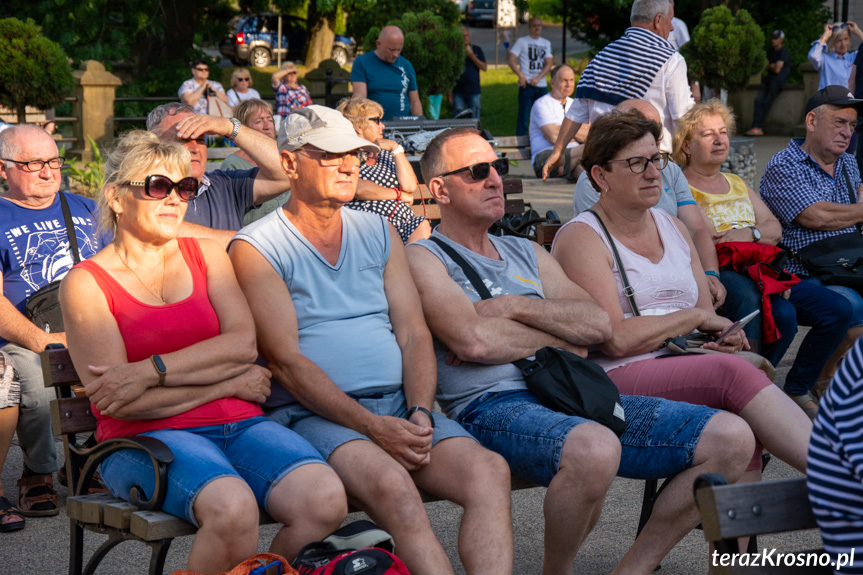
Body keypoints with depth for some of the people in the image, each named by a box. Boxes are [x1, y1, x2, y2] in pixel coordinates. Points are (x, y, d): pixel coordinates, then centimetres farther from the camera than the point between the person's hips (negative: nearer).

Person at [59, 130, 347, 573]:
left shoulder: (207, 255, 18)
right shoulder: (86, 283, 4)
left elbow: (243, 343, 1)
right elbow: (120, 402, -7)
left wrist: (151, 371, -12)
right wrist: (231, 382, -3)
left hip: (239, 422, 4)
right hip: (147, 437, -4)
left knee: (325, 500, -26)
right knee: (232, 506, -36)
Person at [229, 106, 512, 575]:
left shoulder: (379, 233, 19)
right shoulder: (256, 248, 1)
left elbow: (414, 334, 12)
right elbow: (285, 360, -8)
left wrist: (420, 413, -8)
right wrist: (372, 426, -16)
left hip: (400, 407, 5)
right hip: (312, 413, -5)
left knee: (488, 470, -24)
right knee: (391, 484, -36)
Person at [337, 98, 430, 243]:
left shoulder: (387, 154, 24)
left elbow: (410, 187, 8)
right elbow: (358, 189, -11)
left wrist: (396, 148, 7)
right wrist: (398, 194, 0)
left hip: (402, 225, 5)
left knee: (423, 226, -27)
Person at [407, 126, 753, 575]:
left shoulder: (527, 254, 26)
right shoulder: (423, 259, 6)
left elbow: (599, 323, 11)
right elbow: (475, 341, -12)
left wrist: (513, 307, -2)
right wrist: (565, 337, 2)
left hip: (570, 394, 7)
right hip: (493, 406, -7)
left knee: (730, 438, -7)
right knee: (594, 449, -41)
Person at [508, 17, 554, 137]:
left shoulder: (546, 43, 15)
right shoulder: (522, 41, 3)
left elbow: (549, 63, 6)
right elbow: (511, 60, -4)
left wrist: (538, 78, -9)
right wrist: (521, 75, -16)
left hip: (541, 85, 4)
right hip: (526, 85, -4)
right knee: (523, 118, -6)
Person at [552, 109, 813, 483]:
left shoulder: (673, 228, 22)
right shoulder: (581, 238, -2)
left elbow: (708, 319, 22)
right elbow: (617, 339, -13)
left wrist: (722, 338, -3)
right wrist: (695, 317, -4)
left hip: (683, 365, 6)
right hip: (617, 379, -6)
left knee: (740, 426, -30)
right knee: (733, 372, -31)